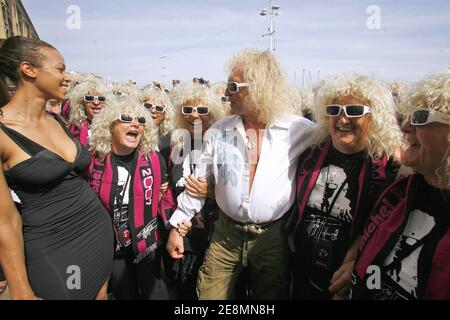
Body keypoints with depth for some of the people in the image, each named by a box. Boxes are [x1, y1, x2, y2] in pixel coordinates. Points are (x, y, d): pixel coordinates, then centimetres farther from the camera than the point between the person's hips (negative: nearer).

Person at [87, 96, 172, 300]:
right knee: (124, 295, 20)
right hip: (110, 247, 1)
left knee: (156, 293, 10)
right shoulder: (94, 161, -10)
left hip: (148, 244, -1)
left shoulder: (154, 160, -11)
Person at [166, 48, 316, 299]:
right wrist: (177, 226, 6)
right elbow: (198, 182, 5)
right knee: (210, 295, 11)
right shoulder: (218, 131, -1)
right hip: (226, 235, 2)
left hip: (272, 237, -1)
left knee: (270, 294, 16)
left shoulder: (299, 130, -9)